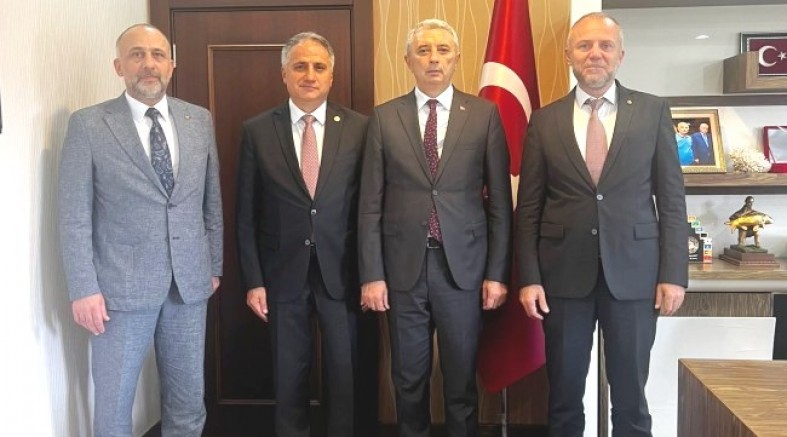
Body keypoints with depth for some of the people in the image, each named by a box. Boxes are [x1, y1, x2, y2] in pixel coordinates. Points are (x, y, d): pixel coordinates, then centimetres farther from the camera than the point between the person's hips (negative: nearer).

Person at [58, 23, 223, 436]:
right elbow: (74, 216, -6)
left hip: (190, 282, 3)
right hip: (121, 286, -3)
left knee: (188, 401, 15)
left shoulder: (200, 120, 6)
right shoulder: (87, 124, -4)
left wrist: (215, 265, 10)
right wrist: (83, 289, -10)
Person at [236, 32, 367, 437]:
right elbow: (247, 214, 1)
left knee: (344, 372, 10)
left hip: (341, 271, 0)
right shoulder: (257, 130, -1)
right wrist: (253, 280, -2)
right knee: (289, 373, 14)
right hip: (283, 272, 1)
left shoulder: (358, 127, -2)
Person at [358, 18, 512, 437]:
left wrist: (497, 272, -2)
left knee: (461, 377, 12)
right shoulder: (384, 117, 3)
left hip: (463, 265, 0)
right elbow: (371, 203, 1)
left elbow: (499, 200, 1)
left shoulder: (484, 114, 2)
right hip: (403, 265, 1)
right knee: (408, 378, 14)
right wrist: (371, 274, -3)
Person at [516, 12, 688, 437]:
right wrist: (528, 277, -3)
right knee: (564, 393, 12)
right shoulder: (544, 121, 4)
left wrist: (674, 273, -4)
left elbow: (671, 198, 2)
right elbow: (529, 207, 3)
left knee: (630, 395, 10)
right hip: (564, 272, 1)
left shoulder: (653, 111, 3)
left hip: (633, 270, 0)